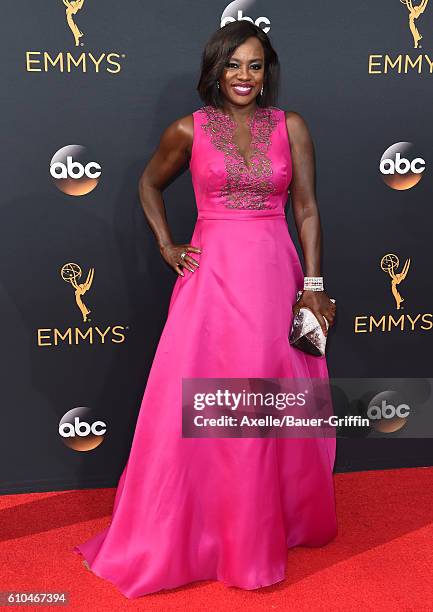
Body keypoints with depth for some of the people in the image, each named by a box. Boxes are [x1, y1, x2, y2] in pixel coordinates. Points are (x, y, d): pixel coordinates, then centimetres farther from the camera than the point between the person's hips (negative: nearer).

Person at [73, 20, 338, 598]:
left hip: (275, 277, 1)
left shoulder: (292, 126, 6)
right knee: (193, 409, 1)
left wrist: (314, 284, -2)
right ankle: (172, 539, 21)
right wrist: (166, 245, 7)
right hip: (211, 276, -1)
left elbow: (307, 208, 4)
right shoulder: (189, 130, 4)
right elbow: (150, 183, 19)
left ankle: (281, 521, 33)